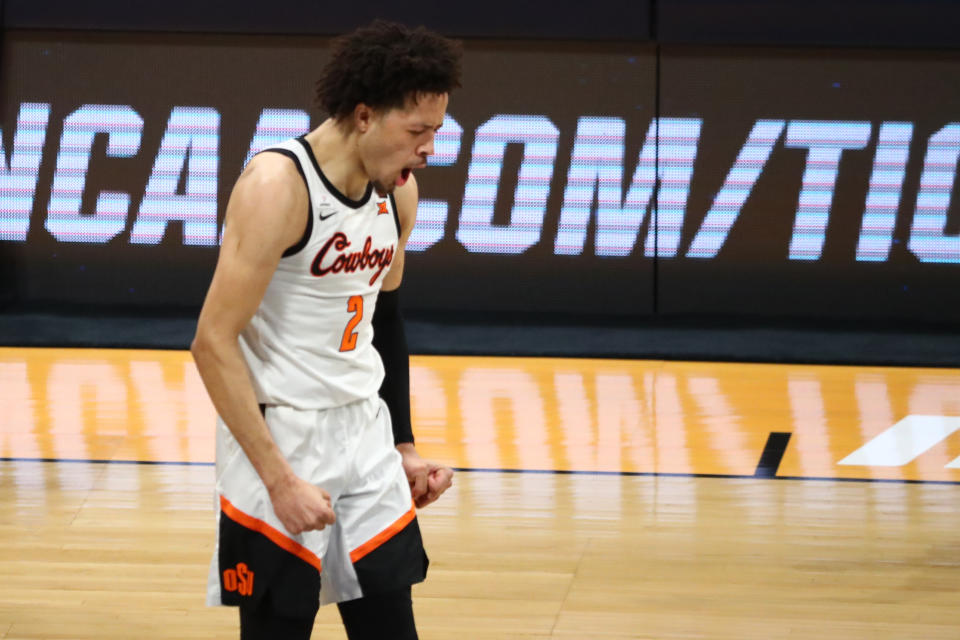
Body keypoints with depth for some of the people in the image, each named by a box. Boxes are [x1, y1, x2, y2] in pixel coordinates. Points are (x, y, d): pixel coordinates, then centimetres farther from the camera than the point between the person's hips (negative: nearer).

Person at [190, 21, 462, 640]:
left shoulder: (398, 189, 2)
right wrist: (280, 479, -22)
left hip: (365, 427, 7)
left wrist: (404, 446, 16)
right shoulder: (278, 185, -20)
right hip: (277, 435, -7)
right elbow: (214, 342, -21)